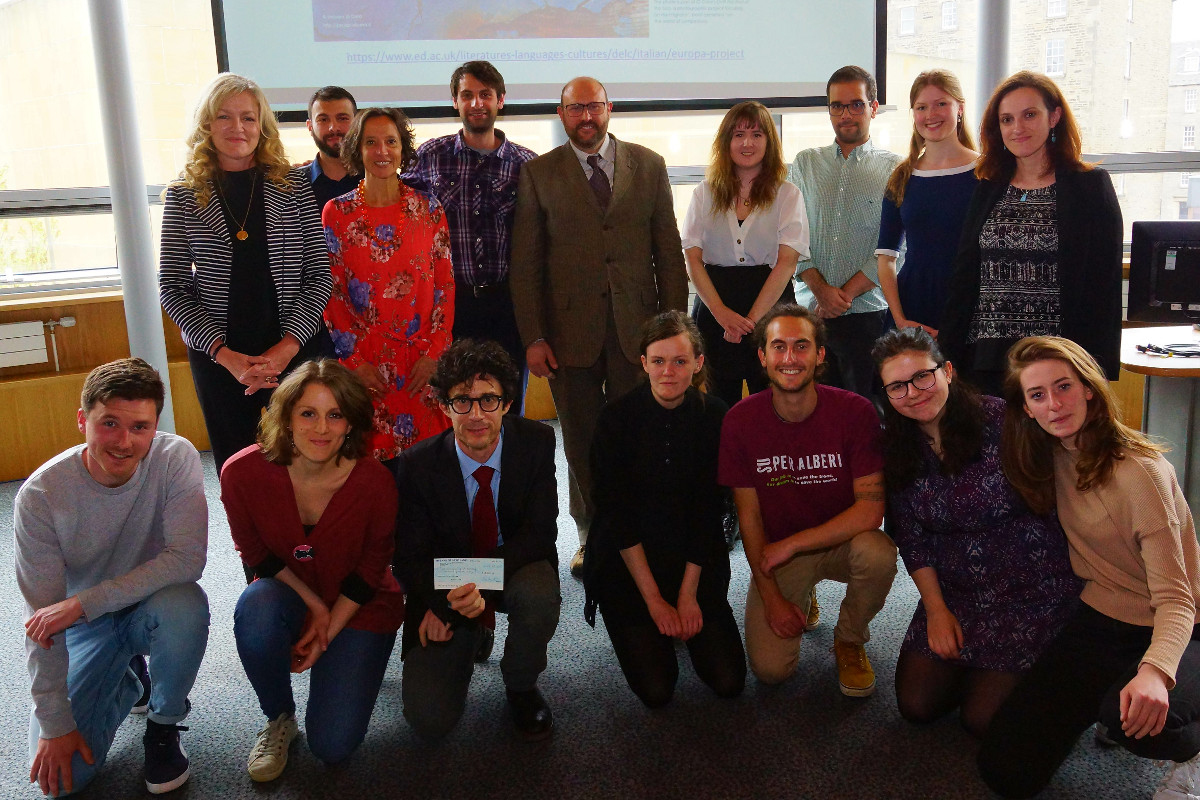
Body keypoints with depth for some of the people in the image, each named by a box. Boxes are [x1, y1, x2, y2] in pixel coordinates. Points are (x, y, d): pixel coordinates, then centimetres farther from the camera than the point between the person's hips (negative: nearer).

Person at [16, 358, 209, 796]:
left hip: (152, 608, 0)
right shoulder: (41, 494, -20)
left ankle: (163, 725, -6)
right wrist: (54, 722, -15)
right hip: (85, 627, 1)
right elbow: (41, 619, -16)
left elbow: (187, 558, -28)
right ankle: (122, 686, 21)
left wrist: (83, 603, -32)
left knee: (184, 604, -37)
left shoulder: (175, 458, -21)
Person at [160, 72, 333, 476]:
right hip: (218, 358, 1)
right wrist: (225, 354, -11)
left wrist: (288, 345, -13)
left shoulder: (293, 185, 1)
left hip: (297, 350, 0)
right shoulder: (184, 195, 2)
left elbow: (319, 274, -1)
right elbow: (171, 288, 0)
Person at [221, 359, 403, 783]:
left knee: (333, 745, -10)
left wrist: (326, 635, -12)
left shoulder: (375, 482, -24)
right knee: (256, 606, -37)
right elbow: (254, 552, -5)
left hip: (358, 606, -1)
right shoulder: (243, 473, -21)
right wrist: (313, 605, -13)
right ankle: (278, 719, -8)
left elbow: (371, 569, -9)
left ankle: (351, 662, 23)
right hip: (287, 594, 1)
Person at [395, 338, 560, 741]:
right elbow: (410, 554, -6)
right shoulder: (418, 464, -13)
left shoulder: (536, 443, -13)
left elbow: (540, 533, -15)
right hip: (445, 587, 0)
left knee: (540, 597, -37)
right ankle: (464, 646, 20)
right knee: (429, 719, -14)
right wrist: (443, 600, -26)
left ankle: (521, 688, -4)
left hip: (517, 569, 0)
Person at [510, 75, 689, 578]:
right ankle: (591, 537, 25)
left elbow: (668, 251, 8)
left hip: (636, 327, 1)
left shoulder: (649, 166, 8)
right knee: (582, 442, 9)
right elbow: (525, 262, 2)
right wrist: (532, 337, -4)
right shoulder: (538, 174, 4)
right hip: (570, 330, 0)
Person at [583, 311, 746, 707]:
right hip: (626, 562, -2)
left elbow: (709, 511, -4)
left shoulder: (716, 416, -7)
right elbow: (618, 516, -12)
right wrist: (653, 599, -13)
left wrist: (688, 593, -8)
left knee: (729, 682, -7)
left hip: (695, 559, 2)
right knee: (656, 690, -11)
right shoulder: (616, 418, -12)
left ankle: (688, 615, 21)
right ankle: (640, 630, 20)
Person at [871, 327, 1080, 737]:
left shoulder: (1001, 420, -18)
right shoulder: (897, 449, -3)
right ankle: (967, 657, 29)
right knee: (916, 705, 2)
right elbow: (912, 539, 2)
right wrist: (937, 610, -3)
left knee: (982, 718, -9)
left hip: (1031, 590, -5)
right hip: (954, 592, 5)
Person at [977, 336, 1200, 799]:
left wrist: (1155, 671, -43)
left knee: (1138, 716, -41)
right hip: (1097, 622, 5)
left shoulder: (1140, 471, -22)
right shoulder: (1050, 457, -2)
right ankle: (1102, 699, 20)